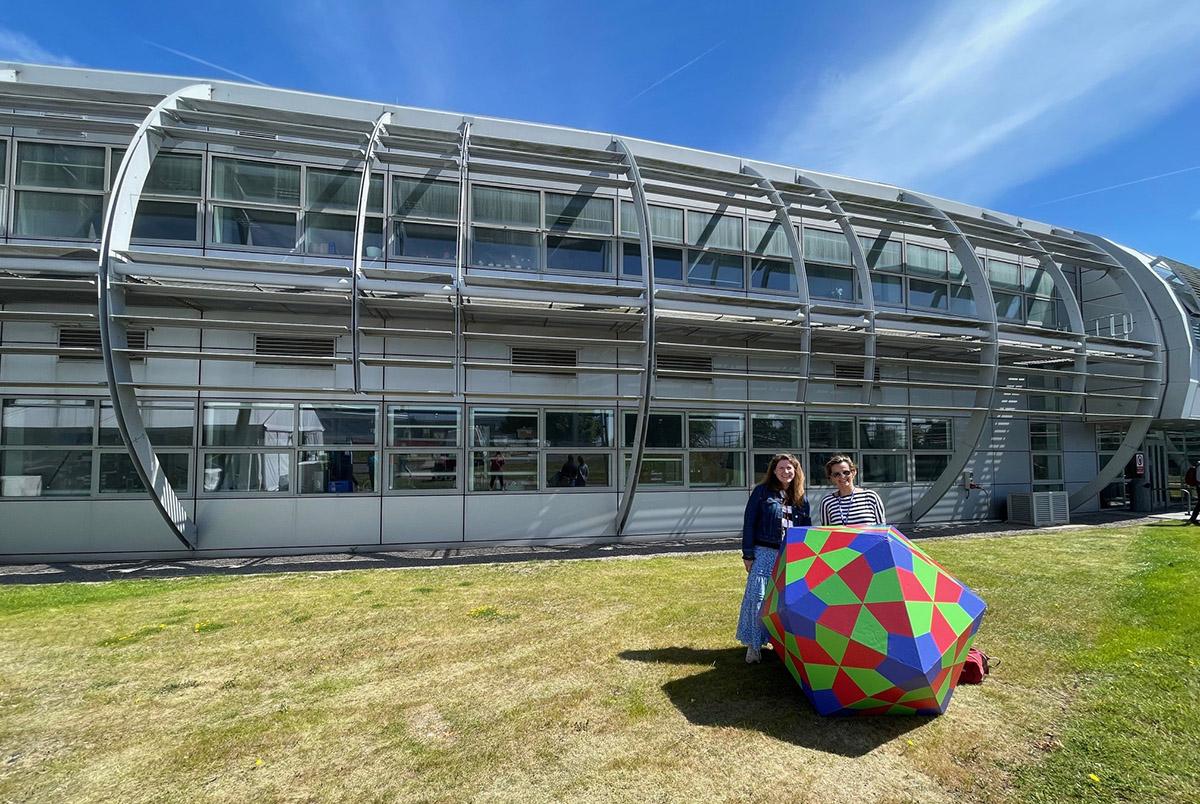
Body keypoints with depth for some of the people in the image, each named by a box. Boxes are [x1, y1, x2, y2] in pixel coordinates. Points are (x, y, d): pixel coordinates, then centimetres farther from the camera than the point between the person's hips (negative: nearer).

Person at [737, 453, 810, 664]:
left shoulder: (801, 498, 11)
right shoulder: (762, 492, -2)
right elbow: (749, 522, -4)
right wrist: (748, 554, -8)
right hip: (765, 553, -4)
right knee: (758, 597, -4)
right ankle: (754, 645, 9)